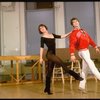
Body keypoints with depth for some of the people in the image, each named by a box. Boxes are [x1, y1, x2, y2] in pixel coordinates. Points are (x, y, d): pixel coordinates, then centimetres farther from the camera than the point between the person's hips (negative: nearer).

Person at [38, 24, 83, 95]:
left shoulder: (52, 35, 20)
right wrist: (41, 58, -6)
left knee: (49, 72, 7)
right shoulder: (43, 37, 3)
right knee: (61, 63, -23)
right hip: (49, 54, -6)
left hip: (53, 54, 6)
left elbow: (61, 36, 22)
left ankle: (47, 89, 11)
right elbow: (42, 48, -2)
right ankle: (75, 75, -23)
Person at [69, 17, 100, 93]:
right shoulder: (73, 33, -9)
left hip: (87, 50, 8)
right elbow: (72, 44, -21)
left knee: (85, 69, 9)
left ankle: (82, 86, 15)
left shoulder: (83, 30, 17)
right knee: (91, 64, -19)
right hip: (82, 51, -8)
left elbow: (89, 39, 21)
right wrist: (72, 54, -33)